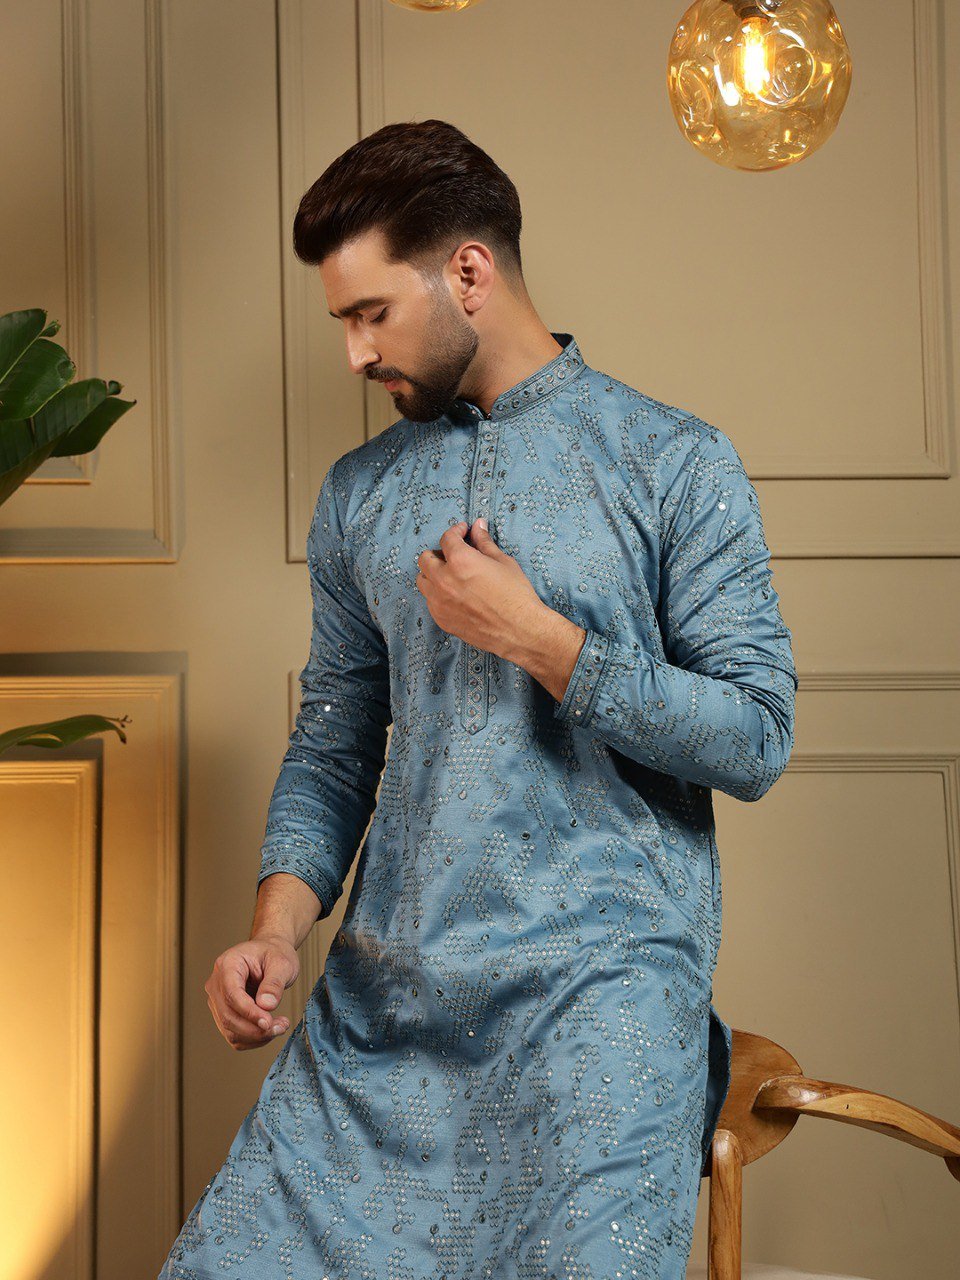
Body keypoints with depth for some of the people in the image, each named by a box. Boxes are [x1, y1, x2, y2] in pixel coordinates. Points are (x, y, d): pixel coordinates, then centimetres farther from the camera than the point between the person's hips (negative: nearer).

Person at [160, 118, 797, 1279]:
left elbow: (756, 741, -4)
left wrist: (537, 637, -11)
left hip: (598, 977, -4)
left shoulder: (676, 464, 1)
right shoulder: (357, 493, 15)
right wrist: (280, 922, 0)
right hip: (384, 993, 4)